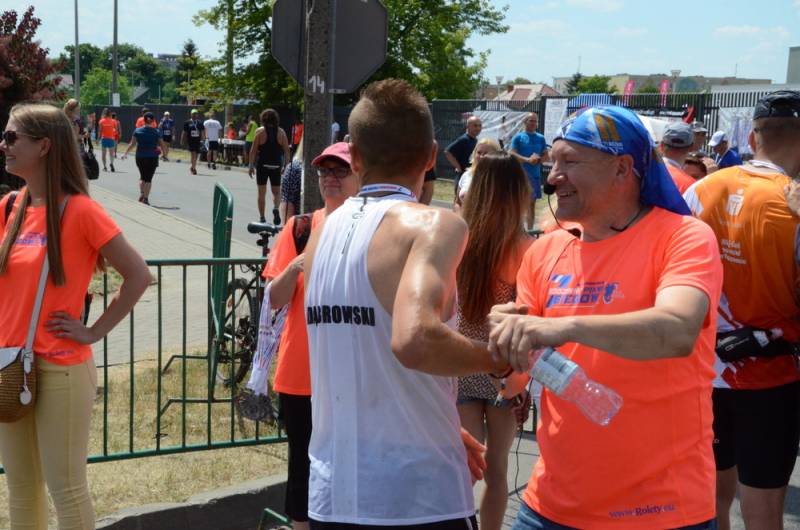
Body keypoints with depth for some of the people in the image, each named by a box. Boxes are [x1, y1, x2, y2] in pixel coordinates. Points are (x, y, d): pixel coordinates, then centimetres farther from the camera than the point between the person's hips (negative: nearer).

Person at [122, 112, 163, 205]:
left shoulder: (137, 131, -2)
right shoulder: (156, 132, -5)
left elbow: (132, 144, -4)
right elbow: (161, 144, -1)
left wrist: (125, 153, 3)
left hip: (140, 157, 2)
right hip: (152, 158, -2)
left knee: (142, 177, 19)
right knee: (148, 178, 3)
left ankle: (141, 194, 3)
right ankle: (146, 198, -1)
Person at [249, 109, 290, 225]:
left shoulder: (260, 131, -3)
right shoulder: (281, 132, 2)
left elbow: (253, 150, -5)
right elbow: (286, 151, 0)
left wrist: (251, 165, 0)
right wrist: (286, 166, 7)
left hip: (262, 165, -1)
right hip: (276, 165, 1)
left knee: (262, 192, 8)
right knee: (276, 191, 12)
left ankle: (262, 217, 8)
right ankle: (276, 208, -16)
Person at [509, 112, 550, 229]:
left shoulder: (541, 138, 11)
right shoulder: (518, 137, 0)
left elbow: (547, 157, 11)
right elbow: (512, 154, -9)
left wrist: (538, 159, -10)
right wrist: (528, 159, -18)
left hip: (535, 175, 4)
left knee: (532, 202, 10)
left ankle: (530, 229, 16)